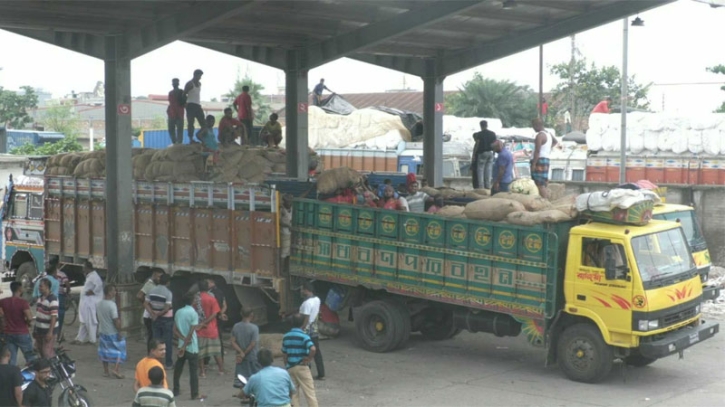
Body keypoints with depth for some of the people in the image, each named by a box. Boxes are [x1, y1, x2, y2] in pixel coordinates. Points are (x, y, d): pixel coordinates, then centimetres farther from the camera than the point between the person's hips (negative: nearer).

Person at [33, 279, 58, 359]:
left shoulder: (52, 300, -19)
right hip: (39, 330, 9)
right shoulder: (41, 298, 9)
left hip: (48, 331, -9)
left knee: (48, 353, -7)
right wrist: (35, 329, 17)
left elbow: (54, 317, -22)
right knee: (40, 351, 17)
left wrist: (50, 332, -24)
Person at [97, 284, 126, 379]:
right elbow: (116, 320, -23)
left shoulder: (99, 304, 1)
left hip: (102, 332, 7)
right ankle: (116, 369, -4)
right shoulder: (112, 305, -23)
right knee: (120, 350, 5)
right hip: (113, 333, -7)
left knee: (104, 350, 17)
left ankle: (105, 371, 23)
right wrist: (119, 332, -15)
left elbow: (99, 317, 12)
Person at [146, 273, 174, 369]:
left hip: (155, 319, 5)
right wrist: (159, 314, -9)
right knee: (167, 341, 4)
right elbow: (167, 308, -23)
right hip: (166, 319, -5)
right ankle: (168, 363, 9)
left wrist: (153, 314, -5)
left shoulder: (152, 291, 1)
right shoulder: (168, 293, -17)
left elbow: (146, 304, 0)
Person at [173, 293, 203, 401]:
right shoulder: (193, 313, -14)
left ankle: (176, 391, 24)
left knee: (178, 369, 16)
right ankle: (195, 394, 0)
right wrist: (184, 346, -13)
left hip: (181, 345, 6)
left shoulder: (178, 312, 4)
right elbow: (191, 333, -18)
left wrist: (183, 339, -8)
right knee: (193, 371, -2)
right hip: (191, 347, -6)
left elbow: (175, 331, 2)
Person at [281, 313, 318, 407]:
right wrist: (308, 359, -14)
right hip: (302, 367, -5)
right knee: (309, 392, 1)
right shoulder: (304, 336, -12)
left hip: (290, 368, 5)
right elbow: (313, 349, -29)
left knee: (293, 393, 12)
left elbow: (284, 354, 11)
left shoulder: (286, 337, 6)